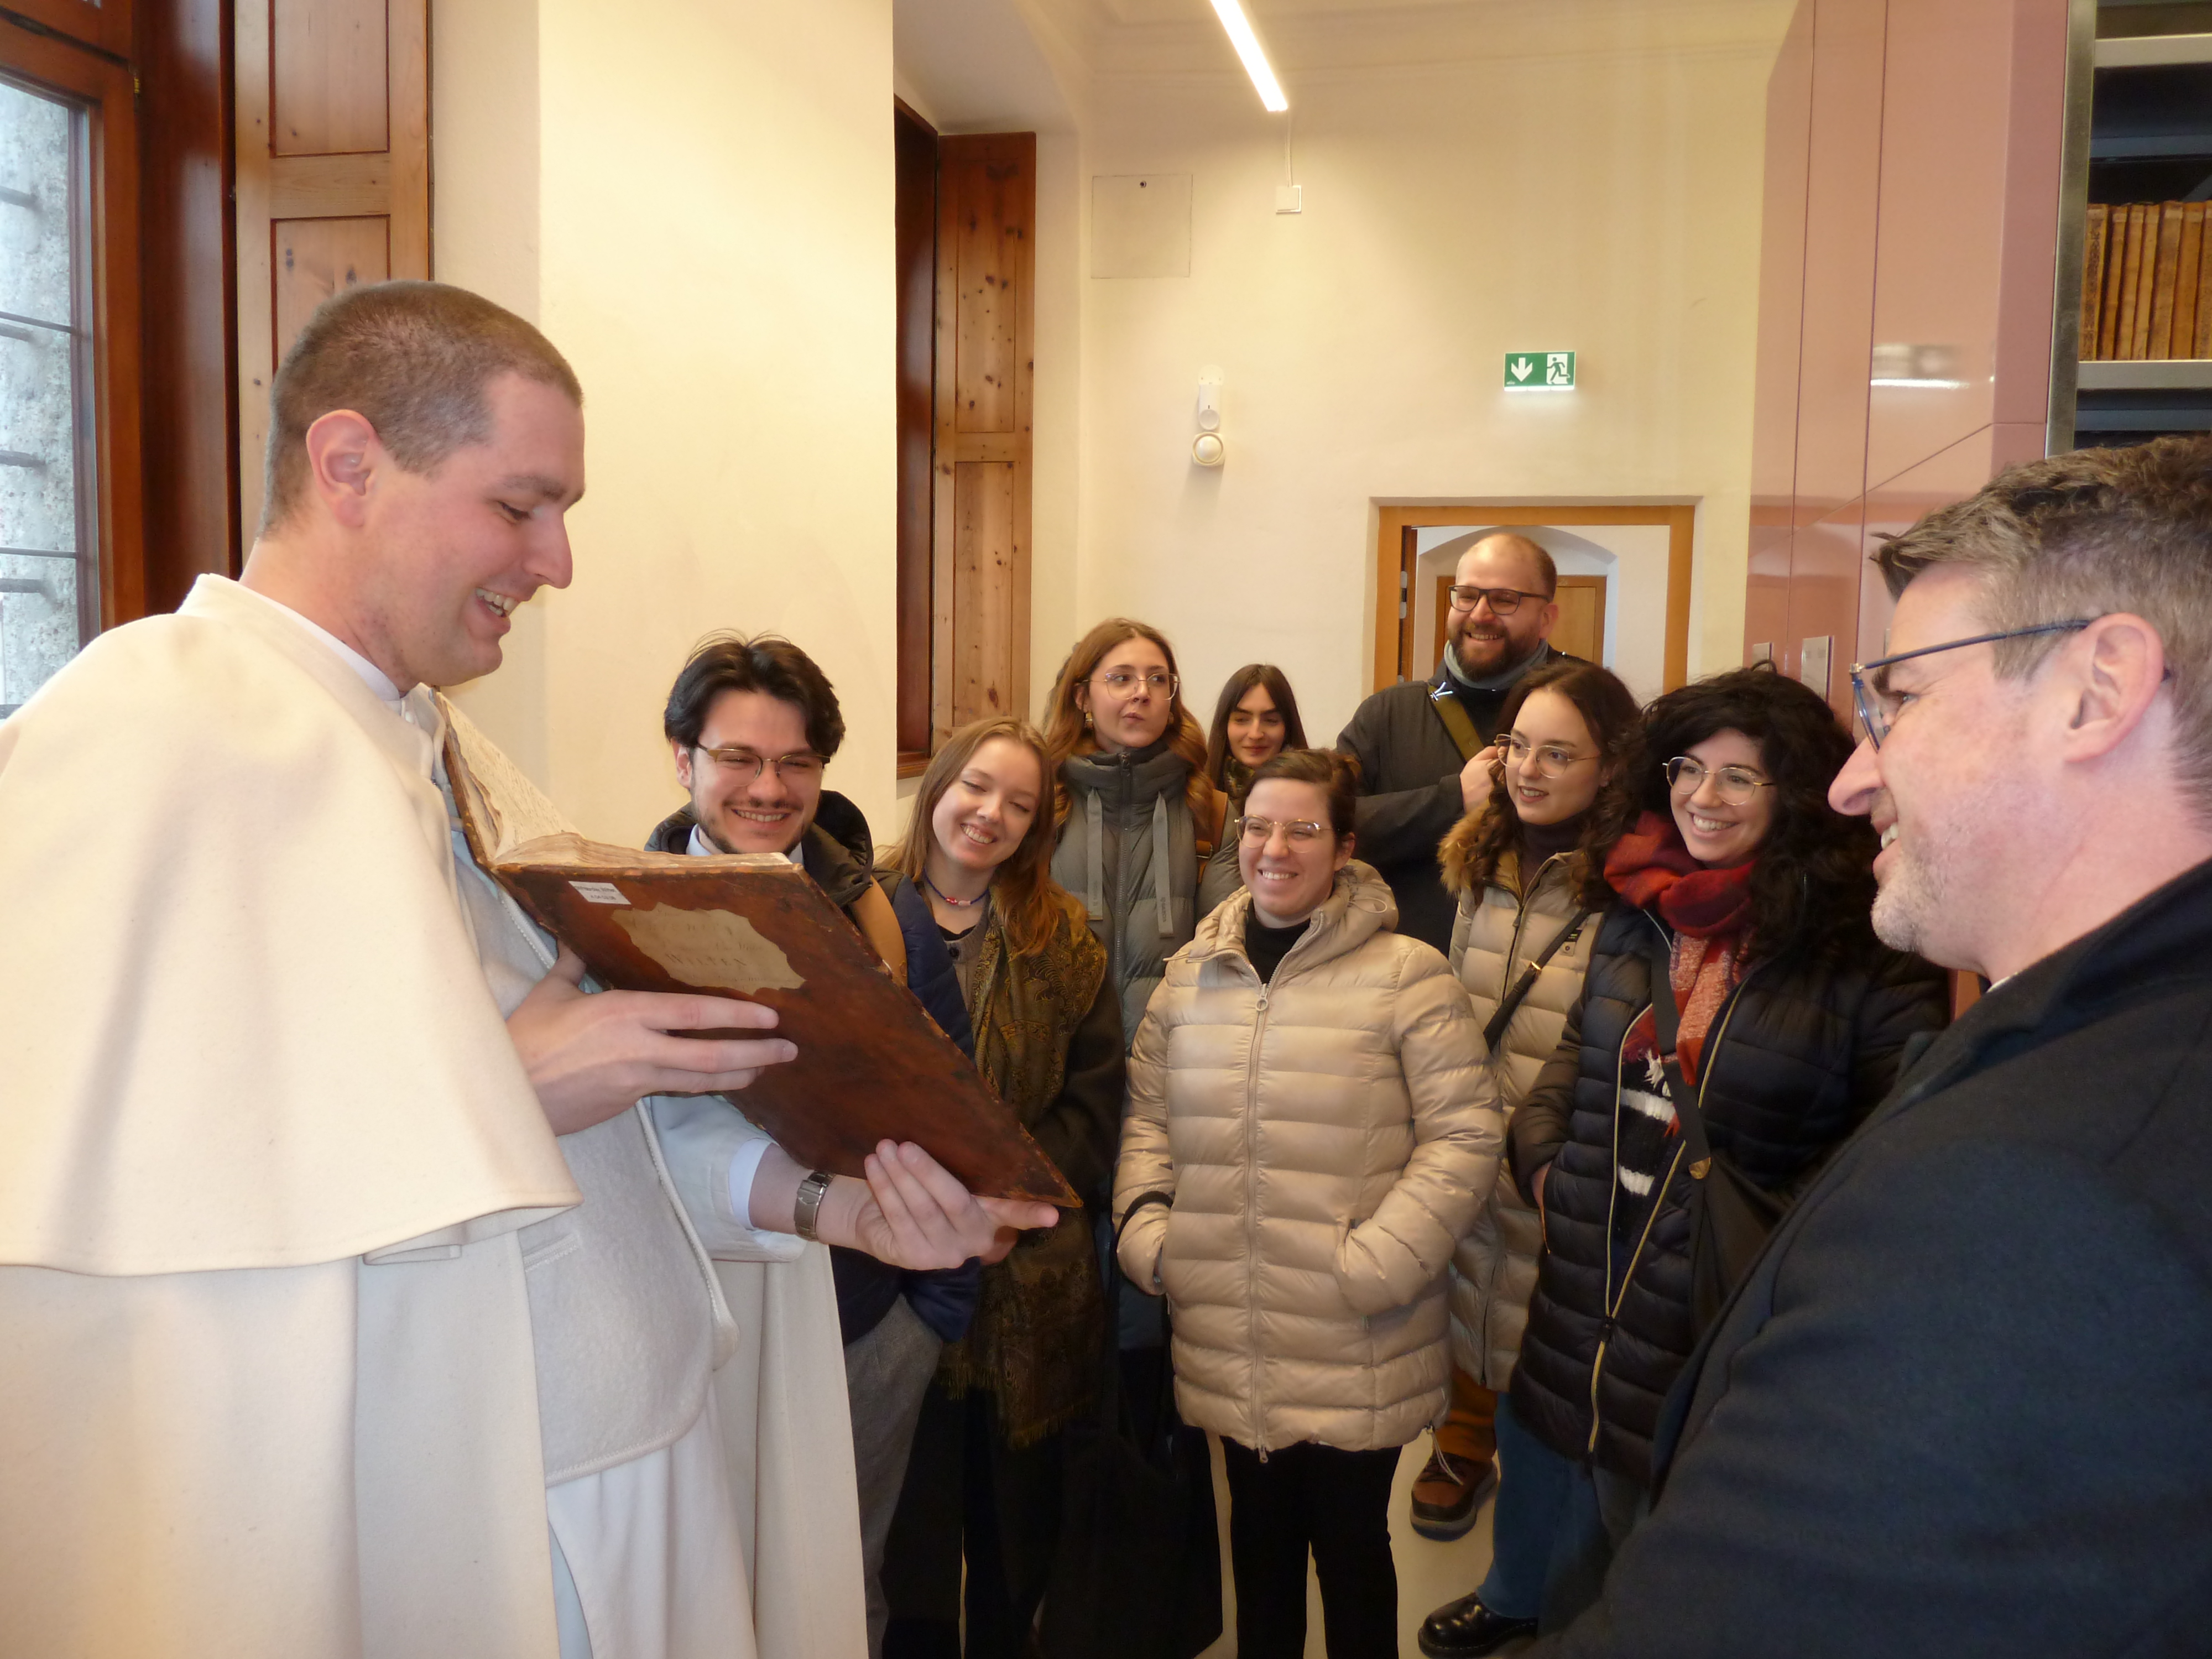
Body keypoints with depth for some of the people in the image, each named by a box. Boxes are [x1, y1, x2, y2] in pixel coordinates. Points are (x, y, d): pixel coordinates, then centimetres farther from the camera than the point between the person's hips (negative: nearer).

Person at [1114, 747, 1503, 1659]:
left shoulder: (1407, 975, -10)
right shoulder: (1194, 972, 7)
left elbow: (1463, 1135, -11)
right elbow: (1146, 1115, 13)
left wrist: (1378, 1265, -17)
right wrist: (1146, 1229, 0)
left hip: (1357, 1353, -4)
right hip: (1227, 1342, 4)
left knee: (1349, 1539, 14)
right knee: (1259, 1532, 21)